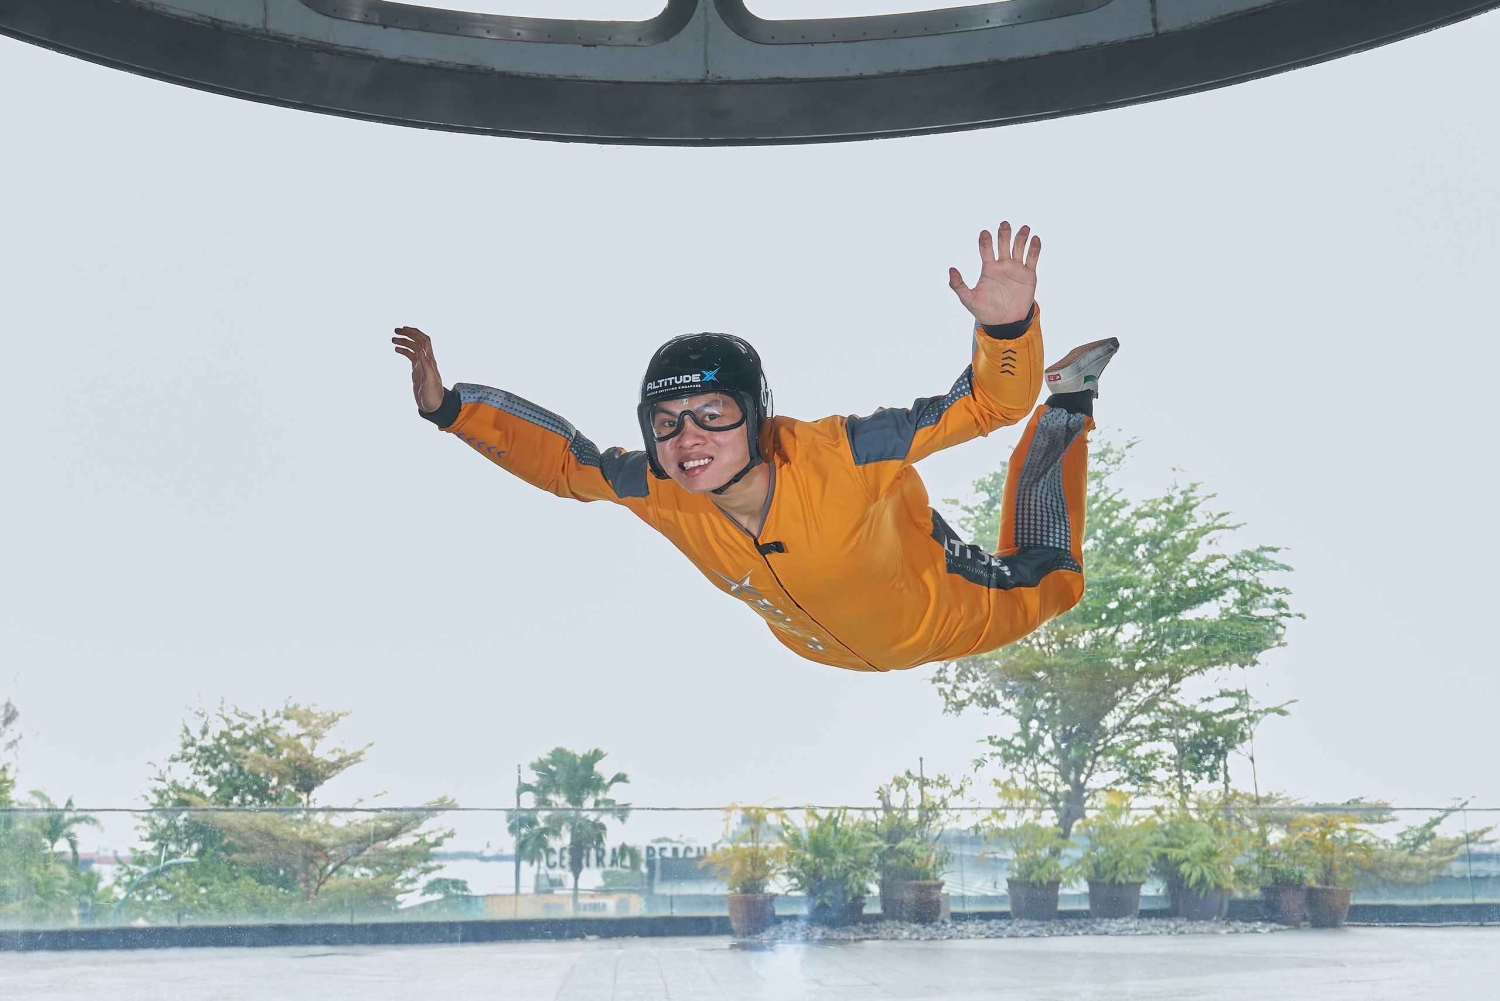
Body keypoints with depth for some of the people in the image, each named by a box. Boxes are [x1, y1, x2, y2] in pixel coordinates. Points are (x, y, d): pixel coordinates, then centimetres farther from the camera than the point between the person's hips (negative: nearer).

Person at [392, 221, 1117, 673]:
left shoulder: (841, 457, -44)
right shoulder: (656, 492, -32)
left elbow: (987, 403, -40)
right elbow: (561, 458, -15)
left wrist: (1007, 329, -61)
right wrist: (446, 409, -25)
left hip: (943, 615, -4)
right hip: (822, 653, 4)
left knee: (1043, 588, 24)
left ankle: (1066, 409, 36)